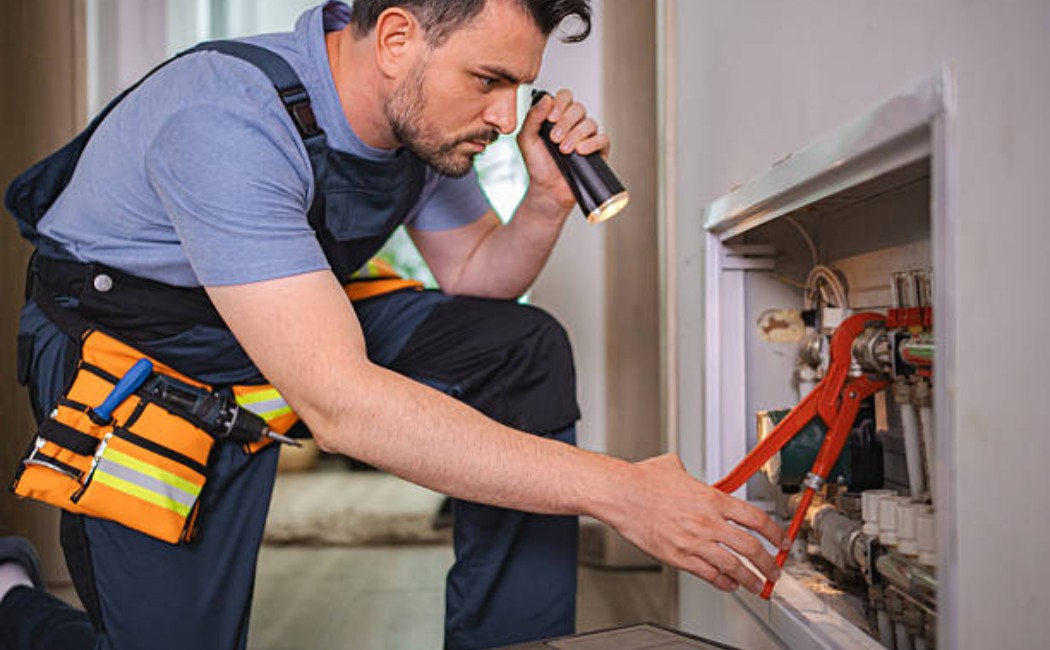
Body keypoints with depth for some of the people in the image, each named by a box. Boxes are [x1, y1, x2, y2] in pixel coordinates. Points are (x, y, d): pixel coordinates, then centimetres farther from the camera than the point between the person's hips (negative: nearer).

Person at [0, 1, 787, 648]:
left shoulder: (424, 114, -11)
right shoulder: (228, 124, -34)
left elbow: (475, 276, 5)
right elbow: (339, 402, -41)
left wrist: (548, 202, -18)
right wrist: (614, 490, -41)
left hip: (301, 328, 6)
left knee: (525, 348, -11)